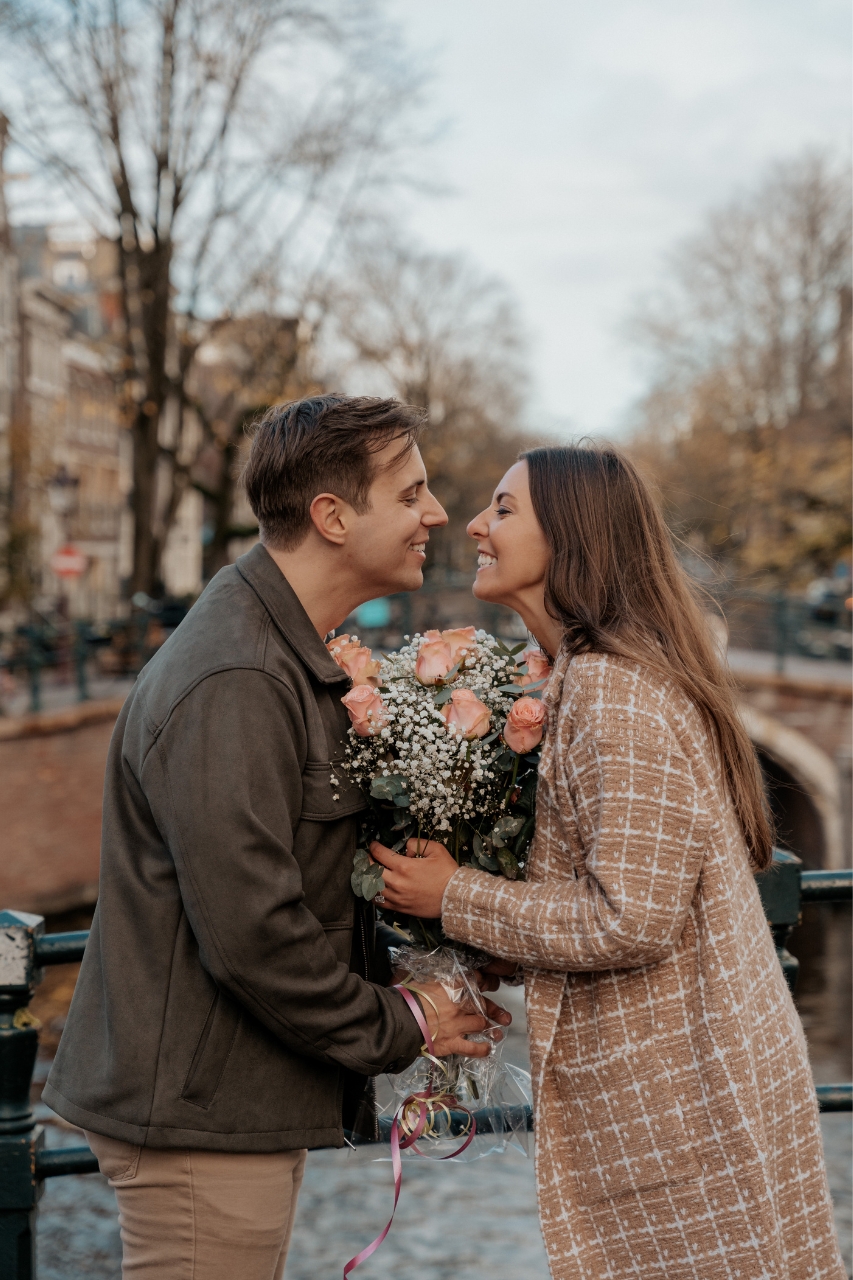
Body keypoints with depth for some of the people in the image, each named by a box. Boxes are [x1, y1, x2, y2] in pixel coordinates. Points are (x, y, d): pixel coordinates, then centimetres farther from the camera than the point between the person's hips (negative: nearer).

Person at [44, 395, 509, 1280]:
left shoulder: (295, 657, 11)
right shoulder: (233, 685, -24)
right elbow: (250, 933, -26)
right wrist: (398, 1030, -13)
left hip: (246, 1104, 10)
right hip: (197, 1117, -10)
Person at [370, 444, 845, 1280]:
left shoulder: (612, 693, -19)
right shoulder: (586, 678, 12)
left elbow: (632, 923, -22)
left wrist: (454, 897, -14)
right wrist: (506, 954, 6)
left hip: (679, 1096, -9)